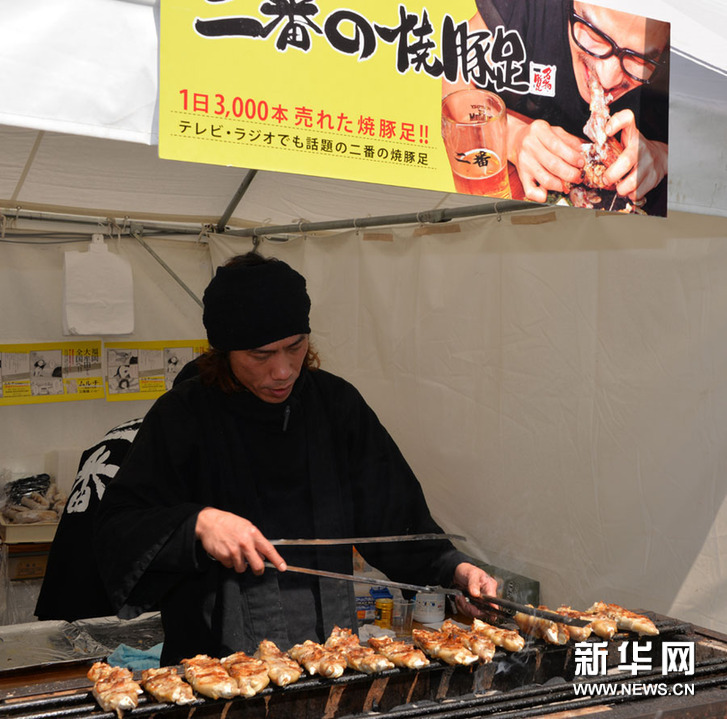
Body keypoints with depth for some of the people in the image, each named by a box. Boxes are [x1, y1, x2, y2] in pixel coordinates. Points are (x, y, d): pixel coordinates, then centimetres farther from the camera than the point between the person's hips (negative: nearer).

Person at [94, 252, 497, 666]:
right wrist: (198, 523, -20)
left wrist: (454, 569, -5)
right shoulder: (182, 418, -4)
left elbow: (393, 517, 10)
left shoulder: (337, 404, 6)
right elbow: (116, 530, -5)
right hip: (215, 661, -2)